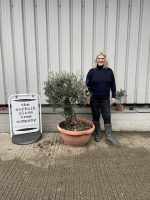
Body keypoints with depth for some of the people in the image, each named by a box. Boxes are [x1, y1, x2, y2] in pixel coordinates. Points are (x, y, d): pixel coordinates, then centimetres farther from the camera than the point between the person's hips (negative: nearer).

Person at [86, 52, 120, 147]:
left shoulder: (109, 71, 3)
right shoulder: (92, 71, -1)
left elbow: (113, 85, 7)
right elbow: (87, 85, 0)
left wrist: (114, 96, 3)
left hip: (105, 99, 1)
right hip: (94, 99, 0)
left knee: (107, 117, 3)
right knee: (96, 116, 11)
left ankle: (110, 137, 13)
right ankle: (98, 134, 28)